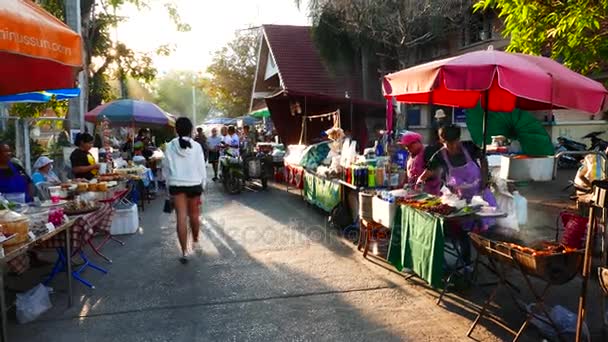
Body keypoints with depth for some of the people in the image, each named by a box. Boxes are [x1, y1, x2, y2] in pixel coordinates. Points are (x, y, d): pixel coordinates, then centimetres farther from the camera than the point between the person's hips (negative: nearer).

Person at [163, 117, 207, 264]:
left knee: (181, 217, -1)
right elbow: (201, 167, -3)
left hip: (176, 185, 0)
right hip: (194, 184, 0)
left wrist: (169, 182, 11)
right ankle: (195, 238, 41)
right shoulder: (196, 146, -7)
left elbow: (166, 167, 0)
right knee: (194, 214, 19)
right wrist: (203, 183, 9)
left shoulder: (170, 146, -5)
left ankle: (184, 252, -3)